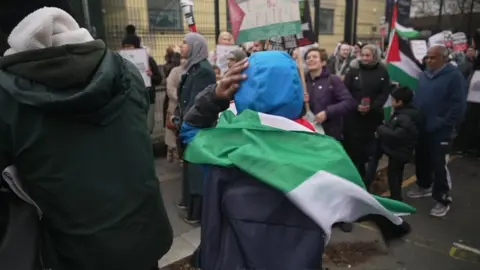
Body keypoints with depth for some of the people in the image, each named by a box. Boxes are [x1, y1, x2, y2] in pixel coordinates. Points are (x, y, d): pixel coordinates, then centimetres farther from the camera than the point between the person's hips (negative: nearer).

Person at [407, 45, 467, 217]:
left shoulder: (454, 76, -12)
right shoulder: (424, 75, 10)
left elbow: (458, 105, -16)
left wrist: (443, 124, -18)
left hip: (440, 130, -7)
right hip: (421, 128, 7)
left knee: (438, 164, -2)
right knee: (421, 159, 19)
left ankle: (443, 199, 12)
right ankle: (424, 186, 39)